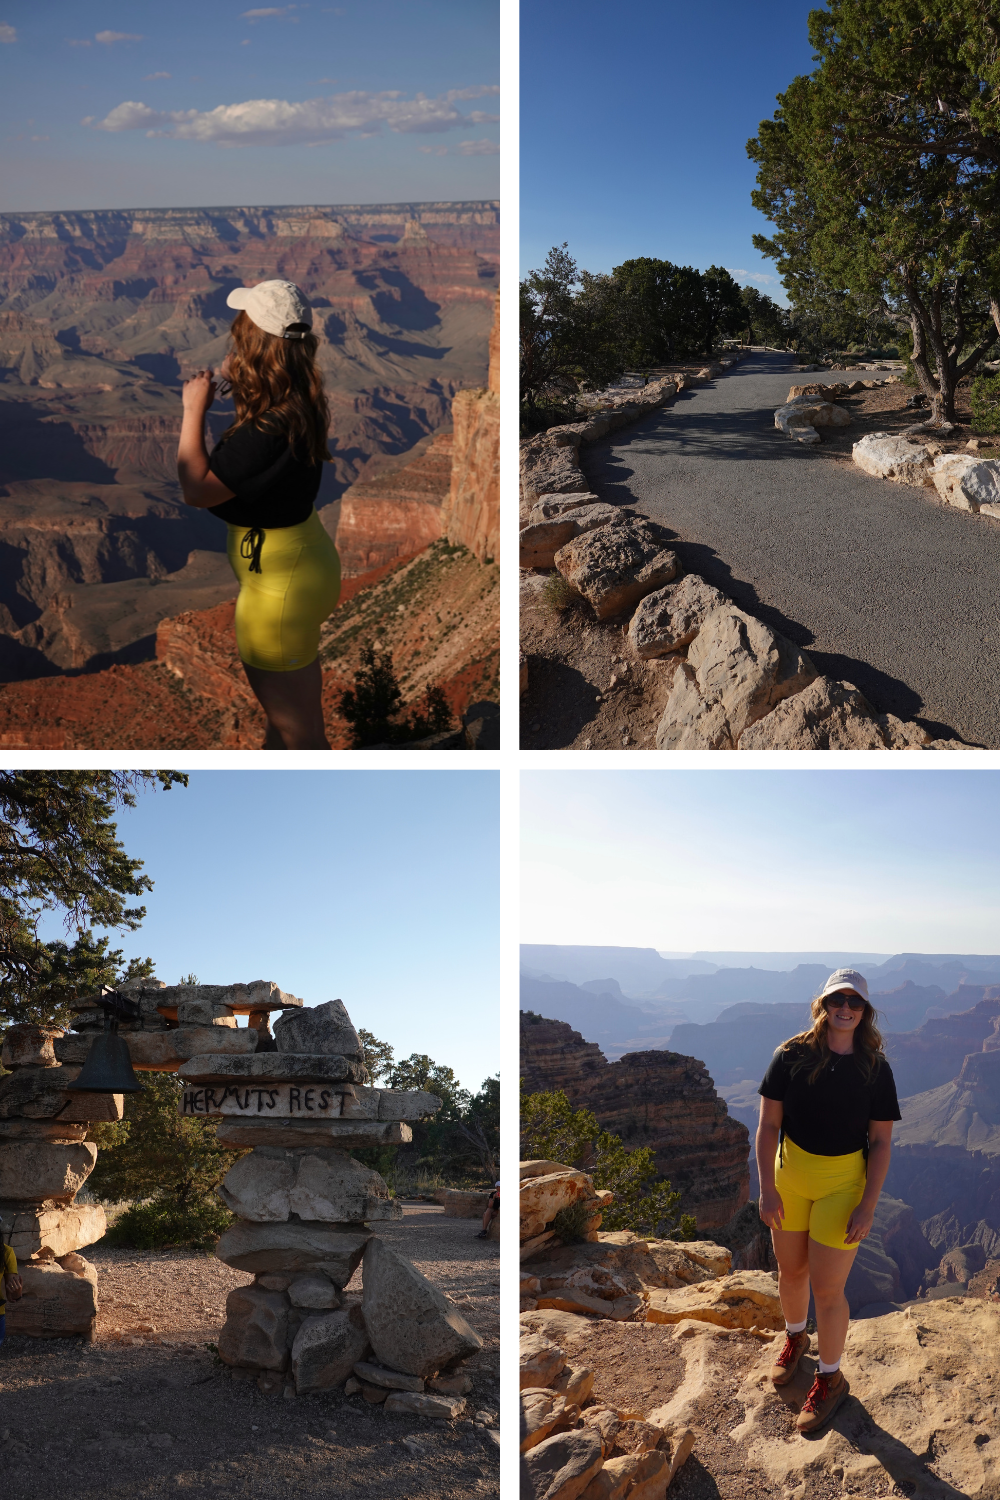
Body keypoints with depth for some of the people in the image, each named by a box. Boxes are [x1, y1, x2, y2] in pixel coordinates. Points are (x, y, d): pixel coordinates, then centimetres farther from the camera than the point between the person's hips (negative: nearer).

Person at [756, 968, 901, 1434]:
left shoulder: (875, 1068, -9)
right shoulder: (792, 1055, -9)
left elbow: (881, 1142, -6)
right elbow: (768, 1124, -6)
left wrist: (867, 1206, -11)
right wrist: (767, 1188, -11)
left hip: (843, 1184, -2)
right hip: (790, 1176, 2)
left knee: (826, 1287, 1)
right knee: (791, 1272, 18)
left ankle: (830, 1378, 23)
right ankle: (795, 1338, 48)